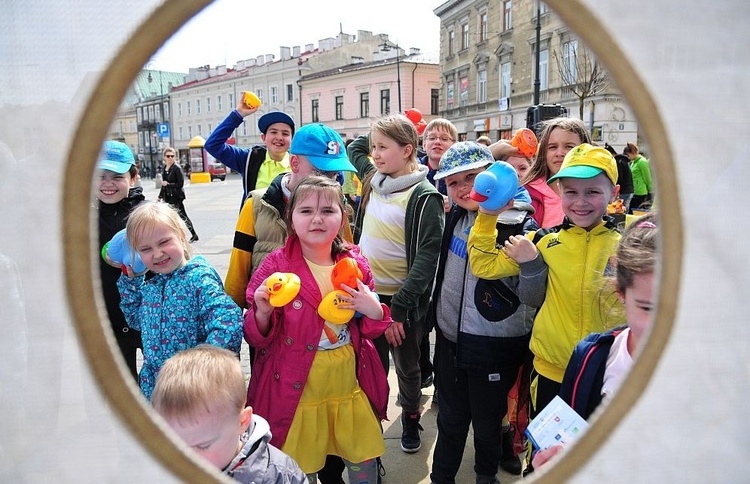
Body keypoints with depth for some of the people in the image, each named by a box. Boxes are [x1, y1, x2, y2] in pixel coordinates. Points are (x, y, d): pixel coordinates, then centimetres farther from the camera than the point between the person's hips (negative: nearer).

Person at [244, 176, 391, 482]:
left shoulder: (355, 263, -1)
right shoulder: (276, 265, -10)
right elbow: (257, 340, -6)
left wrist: (374, 311, -13)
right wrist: (263, 314, -27)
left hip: (350, 386, 3)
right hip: (296, 391, -2)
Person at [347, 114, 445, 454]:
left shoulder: (424, 197, -15)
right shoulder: (373, 179, 4)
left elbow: (428, 256, -19)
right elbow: (354, 148, 25)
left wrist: (399, 307, -23)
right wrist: (382, 134, 12)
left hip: (402, 300, -4)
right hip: (367, 294, 5)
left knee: (407, 367, 17)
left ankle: (410, 419, 40)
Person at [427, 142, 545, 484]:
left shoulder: (521, 225, -18)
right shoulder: (456, 217, 0)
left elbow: (534, 298, -20)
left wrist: (531, 261, -35)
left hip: (495, 348, -4)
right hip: (450, 338, 5)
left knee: (487, 424, 17)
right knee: (450, 418, 21)